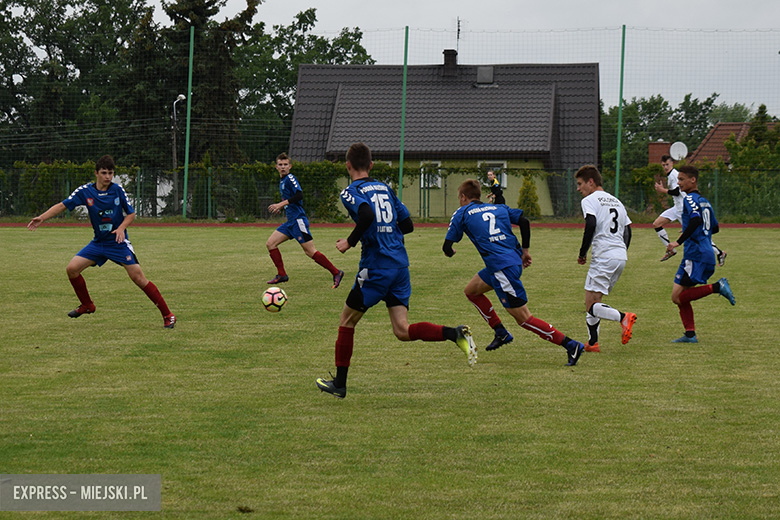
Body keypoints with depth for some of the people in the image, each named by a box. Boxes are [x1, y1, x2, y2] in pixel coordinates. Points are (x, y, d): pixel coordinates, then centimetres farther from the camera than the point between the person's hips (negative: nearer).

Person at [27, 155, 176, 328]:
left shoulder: (117, 190, -7)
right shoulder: (85, 191, -4)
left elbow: (131, 214, 0)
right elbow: (62, 205, -1)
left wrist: (121, 228, -18)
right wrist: (42, 218, -12)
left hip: (118, 242, -4)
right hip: (98, 242, 4)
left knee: (138, 277, -13)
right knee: (72, 268, -6)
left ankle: (167, 315, -7)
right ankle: (87, 305, 16)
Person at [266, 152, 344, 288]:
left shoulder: (290, 178, -10)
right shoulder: (282, 181, 18)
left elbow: (299, 195, -22)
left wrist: (282, 204, -23)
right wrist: (280, 206, 18)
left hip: (298, 220, -10)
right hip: (290, 221, 10)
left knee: (310, 251, -12)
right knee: (270, 244, 4)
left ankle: (336, 272, -5)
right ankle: (282, 275, 9)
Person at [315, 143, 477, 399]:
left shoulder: (351, 191, -5)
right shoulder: (385, 188, 16)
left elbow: (367, 215, -26)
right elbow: (407, 225, 15)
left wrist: (350, 241, -13)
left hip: (375, 267, -6)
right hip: (400, 264, 6)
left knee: (346, 321, 10)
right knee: (402, 331, 3)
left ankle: (339, 384, 15)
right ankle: (455, 334, -18)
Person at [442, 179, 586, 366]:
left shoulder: (462, 213, 5)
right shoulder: (499, 208, 20)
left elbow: (447, 247, 6)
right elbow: (523, 221, 7)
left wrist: (450, 251, 31)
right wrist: (525, 250, 15)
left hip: (502, 268, -8)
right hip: (514, 259, 8)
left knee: (523, 318, -6)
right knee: (471, 291, 25)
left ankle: (571, 345, -11)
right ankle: (501, 333, 26)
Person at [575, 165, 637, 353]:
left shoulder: (590, 200, -2)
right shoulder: (616, 201, 22)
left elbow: (591, 225, -18)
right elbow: (627, 230, 22)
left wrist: (583, 253, -9)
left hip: (604, 257, -8)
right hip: (621, 257, 8)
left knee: (591, 306, -10)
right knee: (594, 300, 16)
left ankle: (623, 317, -31)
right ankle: (592, 343, 14)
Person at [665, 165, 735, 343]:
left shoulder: (690, 199, -7)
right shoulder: (704, 201, 20)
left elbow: (696, 220, -25)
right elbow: (715, 227, 28)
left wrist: (679, 241, -25)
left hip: (696, 255, -9)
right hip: (707, 256, 9)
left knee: (678, 297, -11)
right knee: (680, 296, 10)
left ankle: (717, 287, -16)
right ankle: (690, 334, 4)